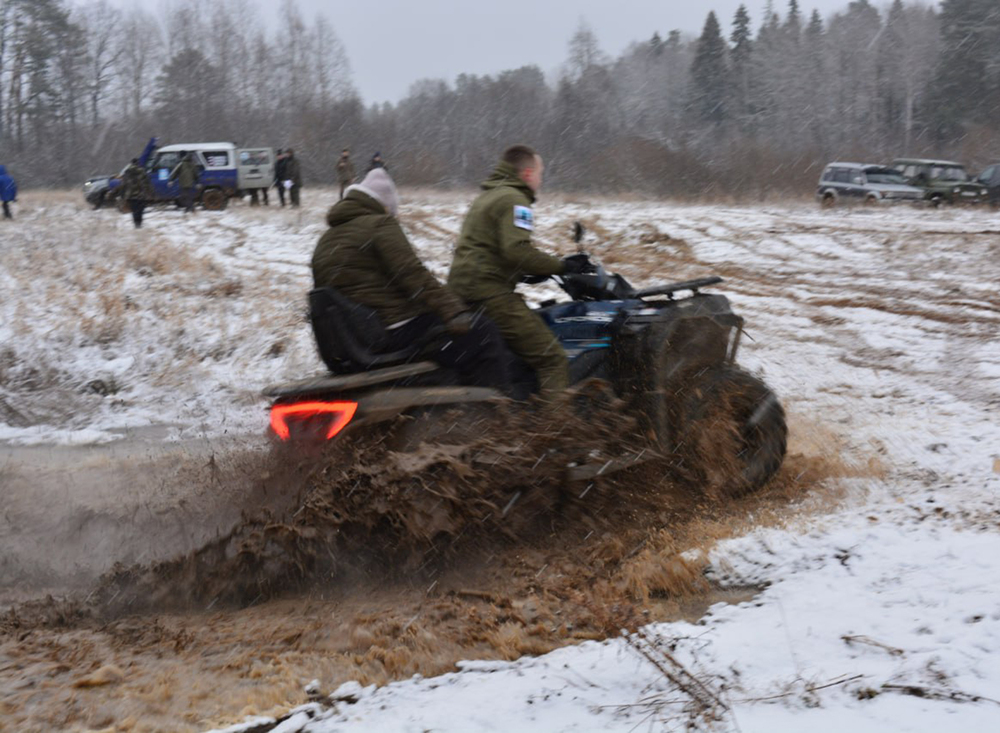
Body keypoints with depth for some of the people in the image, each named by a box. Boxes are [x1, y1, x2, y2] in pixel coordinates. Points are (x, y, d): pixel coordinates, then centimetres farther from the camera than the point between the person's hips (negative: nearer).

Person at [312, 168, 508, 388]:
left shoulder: (325, 241, 18)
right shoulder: (380, 225, -8)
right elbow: (413, 275, -20)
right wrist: (454, 310, -24)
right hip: (396, 332, -10)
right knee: (484, 336, -4)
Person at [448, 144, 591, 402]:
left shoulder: (486, 196, 24)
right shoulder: (513, 199, -8)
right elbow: (517, 250, -22)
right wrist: (562, 266, -13)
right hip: (490, 291, -11)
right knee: (553, 360, -14)